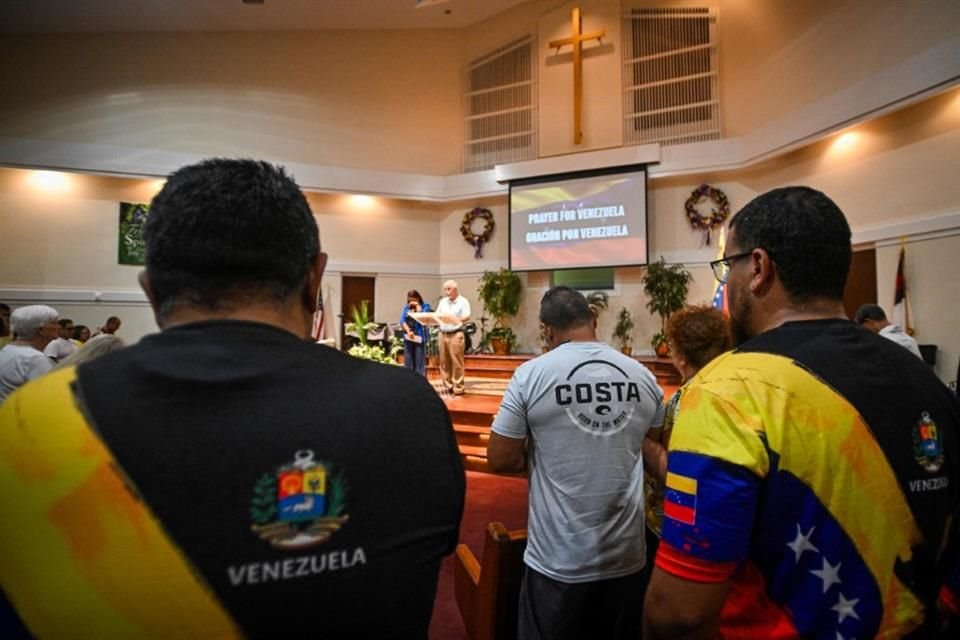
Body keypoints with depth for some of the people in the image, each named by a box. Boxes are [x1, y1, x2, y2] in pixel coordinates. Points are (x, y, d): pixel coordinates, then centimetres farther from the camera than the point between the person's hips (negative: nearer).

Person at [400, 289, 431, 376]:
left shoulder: (425, 306, 2)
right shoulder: (406, 307, 11)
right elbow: (402, 320, 1)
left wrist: (417, 306, -5)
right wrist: (408, 331, -13)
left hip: (420, 337, -4)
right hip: (408, 337, 4)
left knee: (420, 361, -3)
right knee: (408, 362, 9)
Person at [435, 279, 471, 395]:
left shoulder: (463, 301, -2)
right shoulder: (443, 301, 17)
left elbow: (467, 317, -14)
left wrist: (458, 320, -32)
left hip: (456, 334, -6)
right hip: (443, 334, 6)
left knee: (457, 363, -5)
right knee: (444, 362, 8)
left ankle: (458, 387, 0)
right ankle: (447, 385, 17)